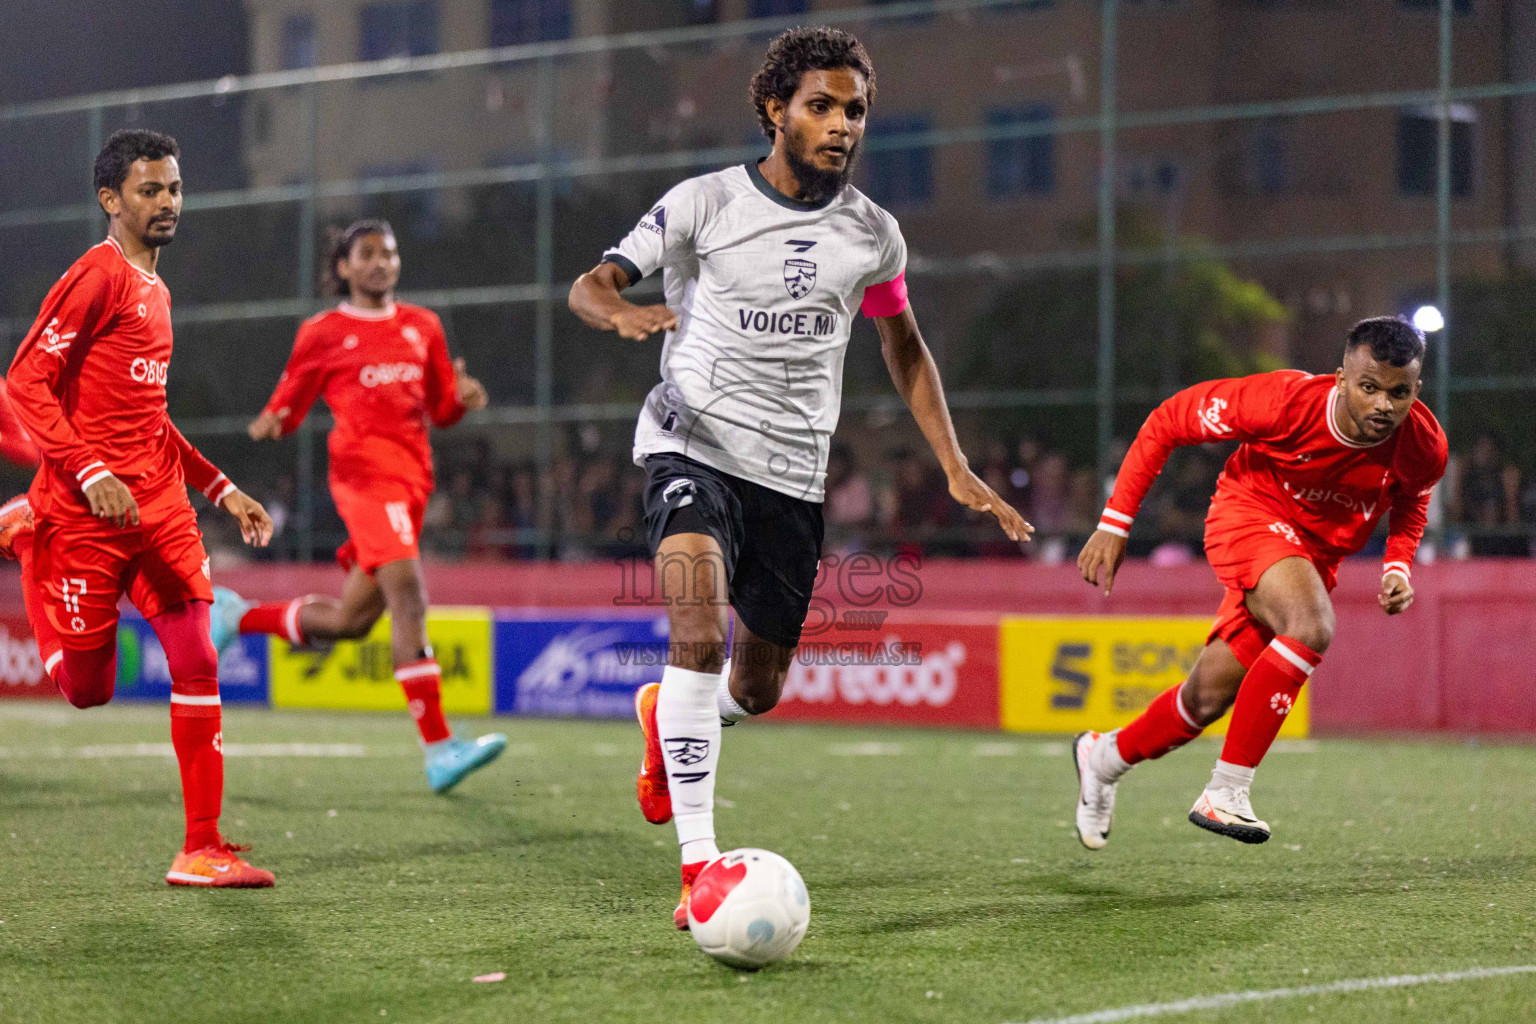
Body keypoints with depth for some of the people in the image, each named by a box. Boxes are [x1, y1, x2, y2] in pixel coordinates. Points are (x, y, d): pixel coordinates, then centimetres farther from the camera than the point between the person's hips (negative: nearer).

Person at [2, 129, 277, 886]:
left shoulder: (155, 290, 18)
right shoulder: (97, 276, -9)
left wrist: (222, 488, 22)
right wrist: (92, 473, -25)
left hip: (158, 506, 7)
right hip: (85, 511, -7)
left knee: (197, 662, -4)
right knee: (87, 687, 4)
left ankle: (202, 849, 1)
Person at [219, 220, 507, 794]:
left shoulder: (422, 327, 19)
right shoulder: (323, 334, 6)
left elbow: (440, 410, 22)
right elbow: (290, 402, 10)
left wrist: (462, 397, -1)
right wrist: (270, 424, -13)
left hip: (412, 479, 6)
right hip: (364, 471, -6)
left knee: (349, 621, 9)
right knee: (409, 599, -21)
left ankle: (237, 617, 35)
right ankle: (439, 751, -25)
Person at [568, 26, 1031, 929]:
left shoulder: (873, 235, 6)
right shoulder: (704, 203, -4)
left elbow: (904, 347, 20)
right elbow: (591, 284, -3)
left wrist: (957, 468, 12)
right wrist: (623, 312, -28)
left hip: (794, 474, 4)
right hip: (695, 443, -4)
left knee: (758, 688, 10)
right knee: (700, 634, -27)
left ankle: (666, 717, 47)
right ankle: (700, 866, -27)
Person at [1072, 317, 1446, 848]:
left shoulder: (1424, 446, -18)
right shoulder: (1287, 401, -30)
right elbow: (1167, 422, -17)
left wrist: (1397, 569, -9)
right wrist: (1115, 523, -17)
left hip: (1316, 555, 5)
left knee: (1209, 698, 8)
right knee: (1312, 628, -34)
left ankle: (1104, 754, 37)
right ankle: (1225, 792, -27)